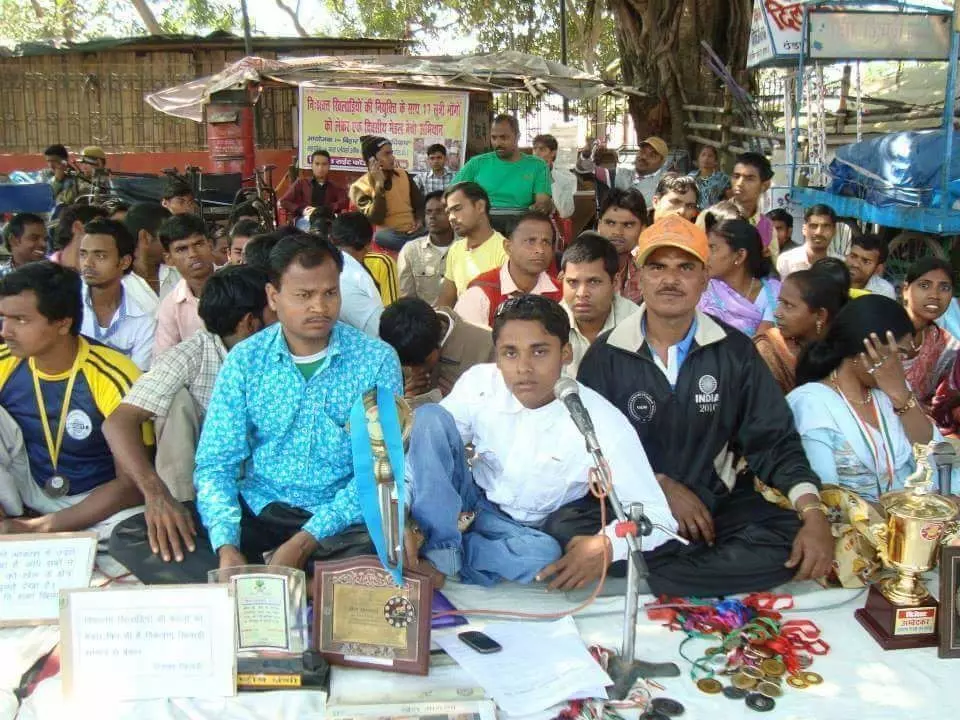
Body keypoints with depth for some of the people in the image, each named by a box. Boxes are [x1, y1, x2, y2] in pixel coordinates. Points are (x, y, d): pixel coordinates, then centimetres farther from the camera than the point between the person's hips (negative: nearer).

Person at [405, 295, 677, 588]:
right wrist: (405, 520, -26)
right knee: (430, 416, -22)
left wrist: (606, 546, -42)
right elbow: (424, 446, -10)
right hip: (471, 504, 2)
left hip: (525, 533, -1)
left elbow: (656, 514, -21)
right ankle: (442, 549, -23)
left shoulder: (603, 424, -22)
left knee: (546, 556, -38)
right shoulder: (479, 383, -16)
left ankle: (438, 559, -17)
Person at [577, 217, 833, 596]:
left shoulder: (734, 351, 3)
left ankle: (644, 583, -19)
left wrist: (813, 514, -14)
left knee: (792, 539, -26)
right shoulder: (606, 356, -1)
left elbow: (773, 439, 2)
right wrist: (662, 484, -13)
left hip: (718, 504, 3)